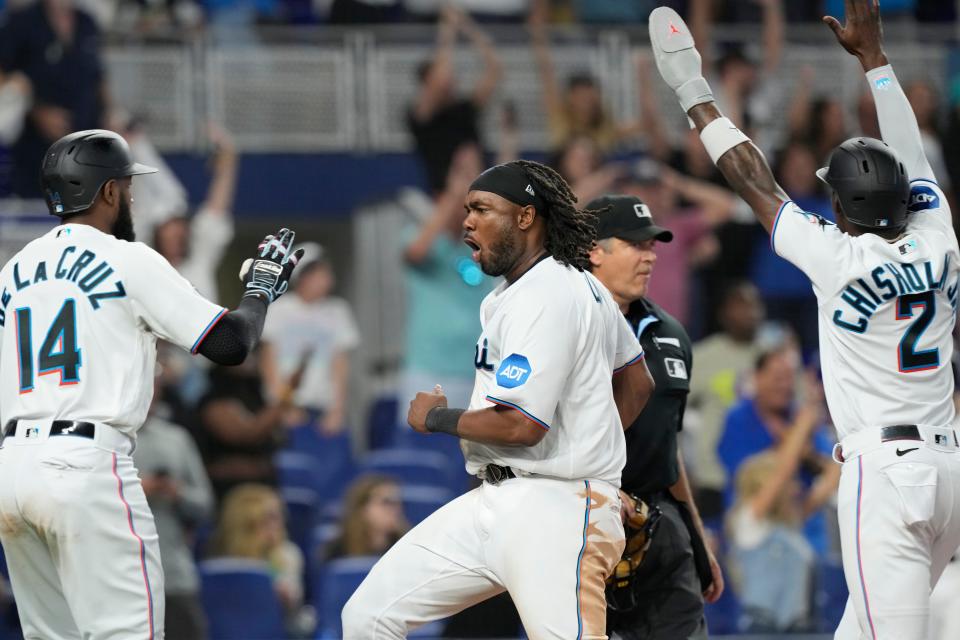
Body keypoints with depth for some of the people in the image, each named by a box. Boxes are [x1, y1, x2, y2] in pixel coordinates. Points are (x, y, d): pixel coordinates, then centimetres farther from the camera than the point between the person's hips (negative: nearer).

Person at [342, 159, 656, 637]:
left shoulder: (546, 297, -15)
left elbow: (520, 425, -21)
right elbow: (636, 384, 27)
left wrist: (435, 418, -5)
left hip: (554, 509, -10)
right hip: (493, 503, 10)